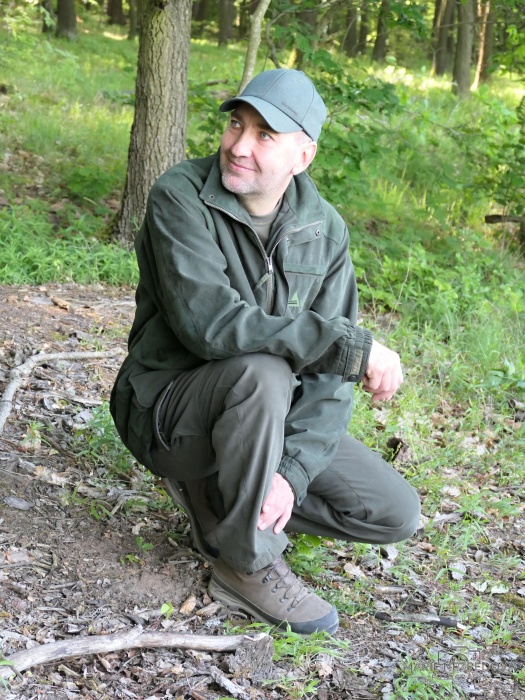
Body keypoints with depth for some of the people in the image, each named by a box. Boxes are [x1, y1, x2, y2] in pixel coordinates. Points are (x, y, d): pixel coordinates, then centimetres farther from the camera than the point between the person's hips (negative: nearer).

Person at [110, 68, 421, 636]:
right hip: (168, 412, -5)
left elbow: (330, 372, -9)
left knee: (396, 513, -2)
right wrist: (350, 345, -34)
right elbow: (207, 322, -34)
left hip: (269, 418, 5)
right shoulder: (180, 196, -19)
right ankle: (248, 564, -18)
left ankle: (218, 496, 9)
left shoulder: (325, 231, -4)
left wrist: (293, 470, -25)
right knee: (261, 371, -37)